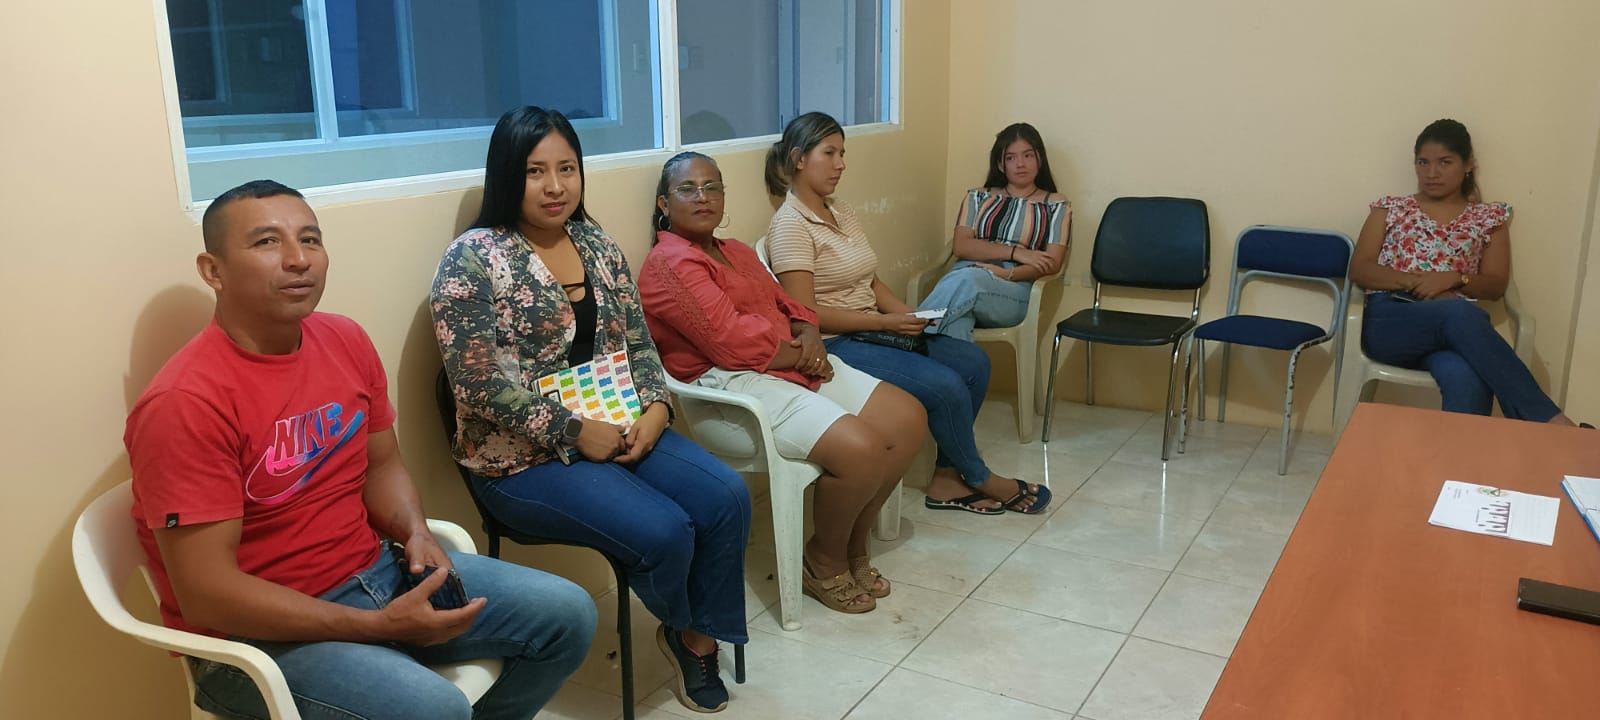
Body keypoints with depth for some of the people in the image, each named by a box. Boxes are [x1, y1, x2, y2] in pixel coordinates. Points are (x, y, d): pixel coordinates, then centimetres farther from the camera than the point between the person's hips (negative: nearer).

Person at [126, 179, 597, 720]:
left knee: (568, 615, 3)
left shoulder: (346, 341, 0)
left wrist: (415, 535, -9)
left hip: (374, 571, 7)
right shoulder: (185, 402, -22)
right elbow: (207, 594, -22)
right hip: (257, 635, -7)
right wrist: (381, 626, -22)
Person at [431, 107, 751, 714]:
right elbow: (482, 385, -18)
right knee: (664, 532, -23)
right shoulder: (472, 260, -12)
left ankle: (697, 637, 10)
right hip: (523, 457, -6)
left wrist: (655, 408, -9)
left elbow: (637, 343, 11)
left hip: (617, 429, 7)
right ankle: (679, 626, 13)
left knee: (727, 497, -12)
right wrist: (575, 433, -18)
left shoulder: (598, 246, 9)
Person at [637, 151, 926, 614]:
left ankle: (853, 545, 12)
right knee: (860, 448, -27)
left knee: (907, 418, -1)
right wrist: (801, 357, -9)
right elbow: (733, 341, -19)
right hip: (731, 387, -10)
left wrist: (809, 336, -4)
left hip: (793, 368, 10)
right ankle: (825, 563, 0)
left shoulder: (736, 252, 21)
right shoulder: (670, 264, -9)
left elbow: (787, 305, 19)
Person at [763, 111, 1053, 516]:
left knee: (973, 362, -3)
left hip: (870, 332, 9)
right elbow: (805, 313, -20)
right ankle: (978, 479, 5)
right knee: (946, 385, -20)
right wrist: (885, 322, -19)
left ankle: (946, 480, 3)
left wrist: (906, 314, -5)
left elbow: (870, 281, 15)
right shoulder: (790, 224, -13)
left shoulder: (840, 212, 14)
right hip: (834, 345, -9)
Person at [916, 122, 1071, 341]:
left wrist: (1008, 273, -14)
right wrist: (1015, 252, -5)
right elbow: (960, 246, 8)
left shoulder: (1056, 205, 19)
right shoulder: (978, 197, 25)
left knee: (964, 281, -39)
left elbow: (1052, 263, 5)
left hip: (1016, 285, -2)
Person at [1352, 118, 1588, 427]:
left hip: (1453, 328, 1)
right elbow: (1358, 269, 6)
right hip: (1389, 322, -1)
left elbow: (1496, 286, 11)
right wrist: (1416, 281, -10)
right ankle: (1545, 419, -41)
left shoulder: (1489, 217, 20)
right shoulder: (1391, 208, 18)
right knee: (1460, 314, -39)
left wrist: (1454, 278, -11)